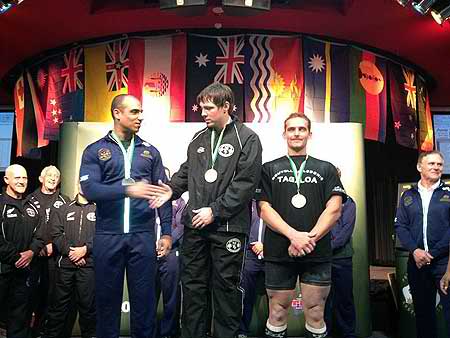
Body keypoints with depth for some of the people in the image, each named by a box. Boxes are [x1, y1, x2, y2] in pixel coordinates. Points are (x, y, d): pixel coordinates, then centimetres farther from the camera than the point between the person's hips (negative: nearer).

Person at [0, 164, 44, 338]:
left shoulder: (32, 205, 11)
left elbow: (39, 233, 9)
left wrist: (31, 252, -7)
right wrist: (15, 257, -13)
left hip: (25, 268, 4)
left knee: (21, 316, 12)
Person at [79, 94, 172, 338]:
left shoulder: (150, 152, 10)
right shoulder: (95, 151, 5)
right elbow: (89, 189, -10)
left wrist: (166, 233, 2)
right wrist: (127, 189, -22)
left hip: (143, 236, 1)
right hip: (108, 235, -1)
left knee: (144, 298, 6)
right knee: (107, 298, 10)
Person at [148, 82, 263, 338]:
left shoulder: (247, 139, -5)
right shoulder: (199, 138, 13)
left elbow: (245, 184, -13)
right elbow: (187, 172, 20)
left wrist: (215, 210, -15)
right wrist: (172, 189, 1)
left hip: (228, 227, -5)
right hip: (194, 224, 6)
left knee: (226, 287, 7)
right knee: (192, 285, 14)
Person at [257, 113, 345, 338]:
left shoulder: (326, 169, 10)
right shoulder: (269, 169, 9)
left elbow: (334, 209, 0)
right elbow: (265, 209, 0)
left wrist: (309, 238, -12)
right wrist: (294, 235, -13)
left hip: (317, 254, 1)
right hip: (279, 253, 0)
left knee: (315, 318, 8)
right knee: (277, 316, 8)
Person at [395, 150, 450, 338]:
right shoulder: (408, 196, 11)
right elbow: (400, 226, 6)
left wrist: (433, 253, -11)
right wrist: (415, 250, -8)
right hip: (417, 261, 3)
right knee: (422, 309, 12)